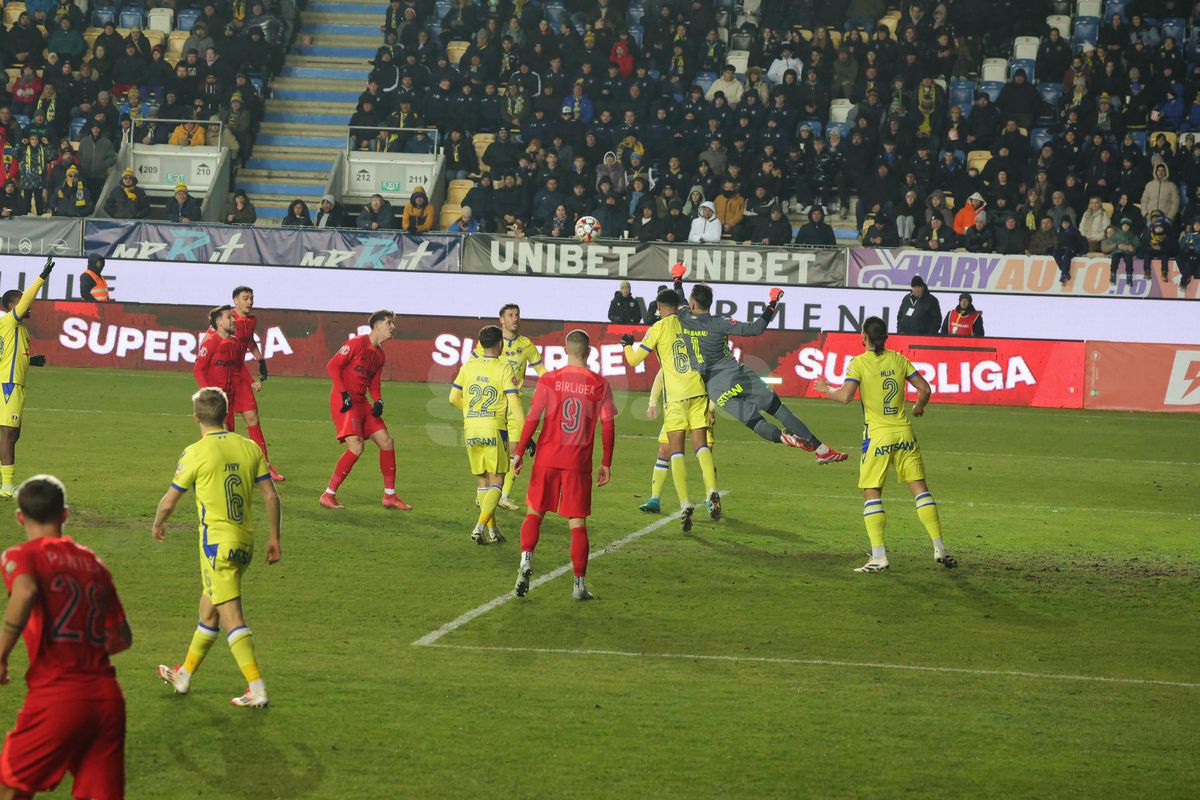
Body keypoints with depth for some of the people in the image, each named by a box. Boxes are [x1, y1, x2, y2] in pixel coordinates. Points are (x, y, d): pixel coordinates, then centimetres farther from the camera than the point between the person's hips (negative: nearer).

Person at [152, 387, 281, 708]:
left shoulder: (196, 453, -11)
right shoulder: (249, 448, 4)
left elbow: (169, 501, -2)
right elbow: (271, 496, 4)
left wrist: (158, 524, 19)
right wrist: (274, 538, 13)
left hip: (217, 542, -7)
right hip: (245, 542, 7)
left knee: (231, 618, -6)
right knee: (208, 610, 20)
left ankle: (257, 689, -14)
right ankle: (184, 675, 35)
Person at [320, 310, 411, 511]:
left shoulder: (379, 354, 16)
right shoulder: (358, 343, -10)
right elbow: (332, 365, -13)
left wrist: (378, 401, 1)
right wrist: (344, 393, -19)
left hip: (361, 402, 9)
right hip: (344, 401, -9)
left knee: (387, 442, 6)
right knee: (356, 447, -20)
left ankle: (389, 496, 16)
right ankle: (328, 495, -11)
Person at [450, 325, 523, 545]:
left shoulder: (468, 366, 5)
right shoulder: (504, 368, -8)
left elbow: (453, 398, 9)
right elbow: (514, 403, -13)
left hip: (471, 430, 4)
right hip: (494, 430, -4)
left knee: (482, 481, 13)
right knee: (496, 482, 1)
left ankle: (492, 531, 15)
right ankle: (480, 527, -15)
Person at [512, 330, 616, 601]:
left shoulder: (549, 380, -2)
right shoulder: (600, 385, -1)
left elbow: (532, 418, -3)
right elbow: (608, 426, 0)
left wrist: (520, 452, 5)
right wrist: (606, 463, 8)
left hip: (547, 458, 0)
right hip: (579, 463, 0)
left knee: (534, 513, 14)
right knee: (578, 523, 5)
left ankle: (526, 560, -9)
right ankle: (579, 583, 5)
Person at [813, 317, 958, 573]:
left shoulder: (859, 362, -7)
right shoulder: (899, 359, 5)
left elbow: (845, 396, -16)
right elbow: (925, 389, 5)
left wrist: (826, 389, 3)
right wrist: (918, 408, 25)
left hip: (877, 436, -4)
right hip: (904, 433, 4)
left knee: (871, 493, 1)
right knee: (920, 487, 8)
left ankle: (878, 556, -7)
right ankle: (940, 548, 5)